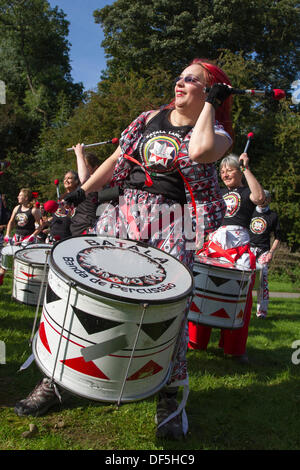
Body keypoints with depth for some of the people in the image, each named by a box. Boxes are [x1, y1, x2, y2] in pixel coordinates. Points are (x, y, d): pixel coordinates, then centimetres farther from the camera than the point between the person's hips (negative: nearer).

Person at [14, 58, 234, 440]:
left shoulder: (216, 132, 7)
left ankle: (170, 394, 8)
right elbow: (118, 158, 22)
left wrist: (211, 103, -4)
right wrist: (84, 190, 13)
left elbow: (199, 150, -18)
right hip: (123, 210, 4)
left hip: (170, 223, -3)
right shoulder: (150, 118, 20)